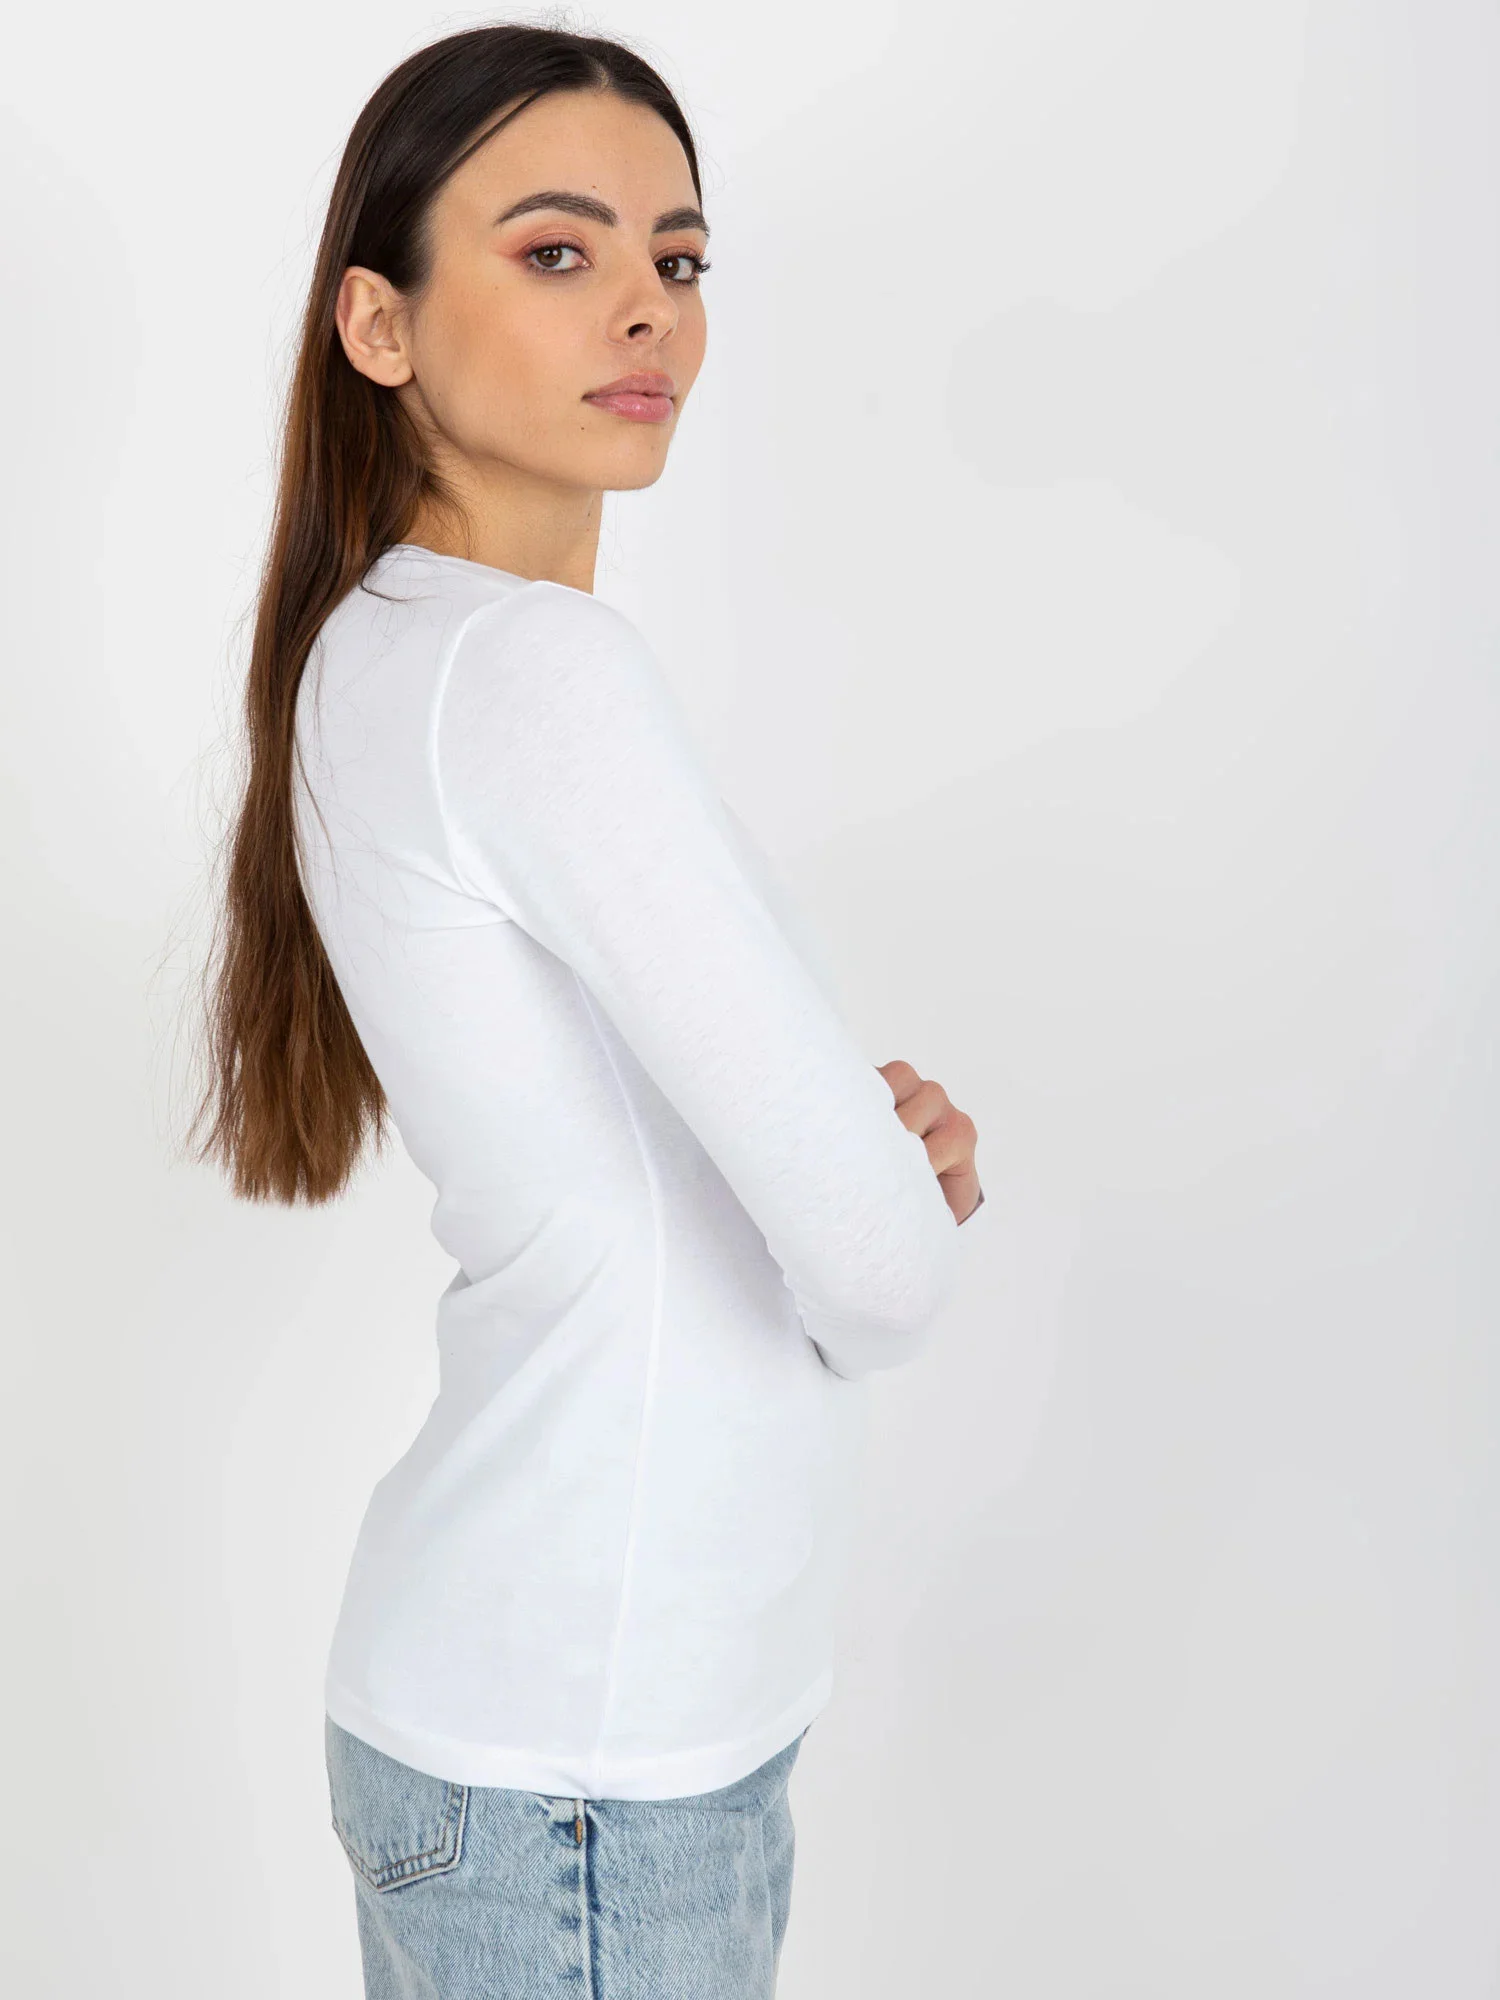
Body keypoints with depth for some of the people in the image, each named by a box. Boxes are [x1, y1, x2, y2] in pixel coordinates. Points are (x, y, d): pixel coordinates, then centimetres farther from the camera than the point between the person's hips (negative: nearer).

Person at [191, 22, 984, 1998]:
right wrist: (906, 1191, -1)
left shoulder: (377, 654, 8)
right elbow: (875, 1260, -24)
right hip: (580, 1758, -9)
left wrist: (889, 1136, -5)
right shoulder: (525, 665, -21)